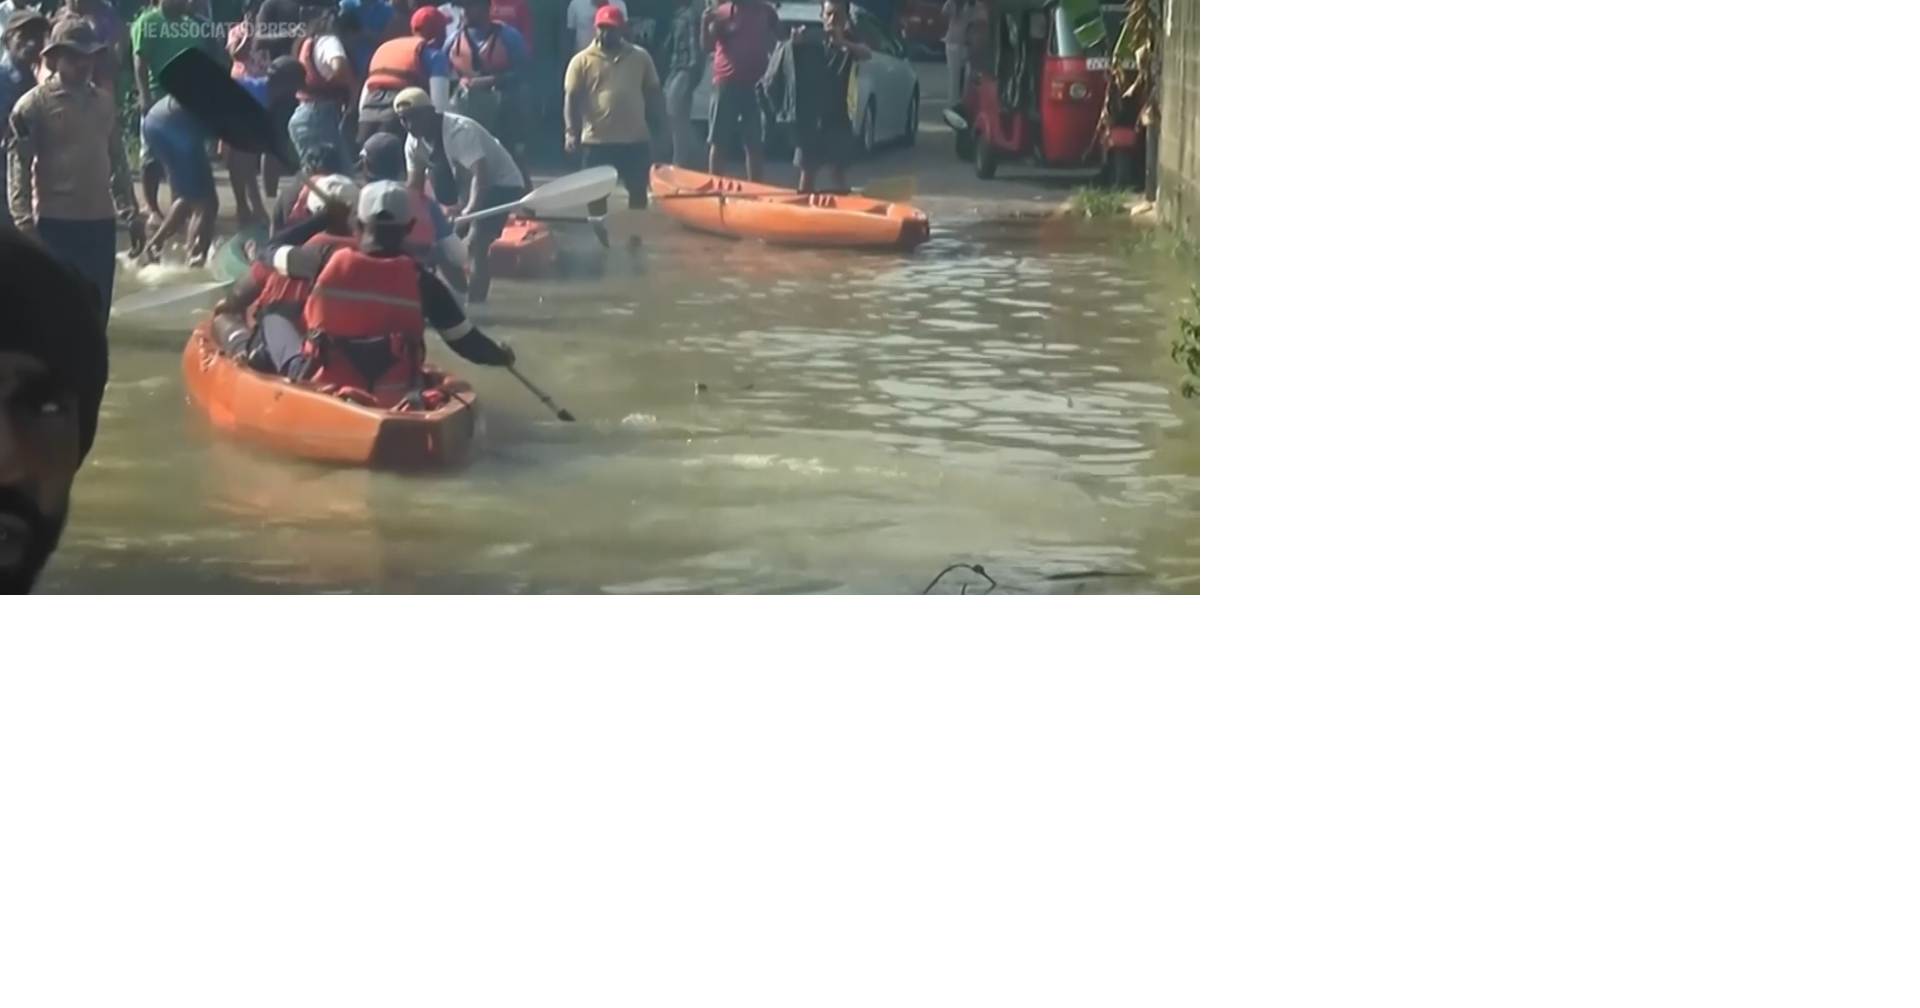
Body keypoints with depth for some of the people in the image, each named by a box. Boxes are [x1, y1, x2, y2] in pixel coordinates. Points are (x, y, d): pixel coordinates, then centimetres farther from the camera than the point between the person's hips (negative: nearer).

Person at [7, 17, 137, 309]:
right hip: (55, 221, -5)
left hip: (100, 220, 5)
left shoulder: (105, 103, 11)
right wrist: (24, 219, -16)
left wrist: (128, 210, 14)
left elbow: (117, 158, 17)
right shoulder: (35, 103, -6)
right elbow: (18, 163, -8)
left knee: (97, 308, 9)